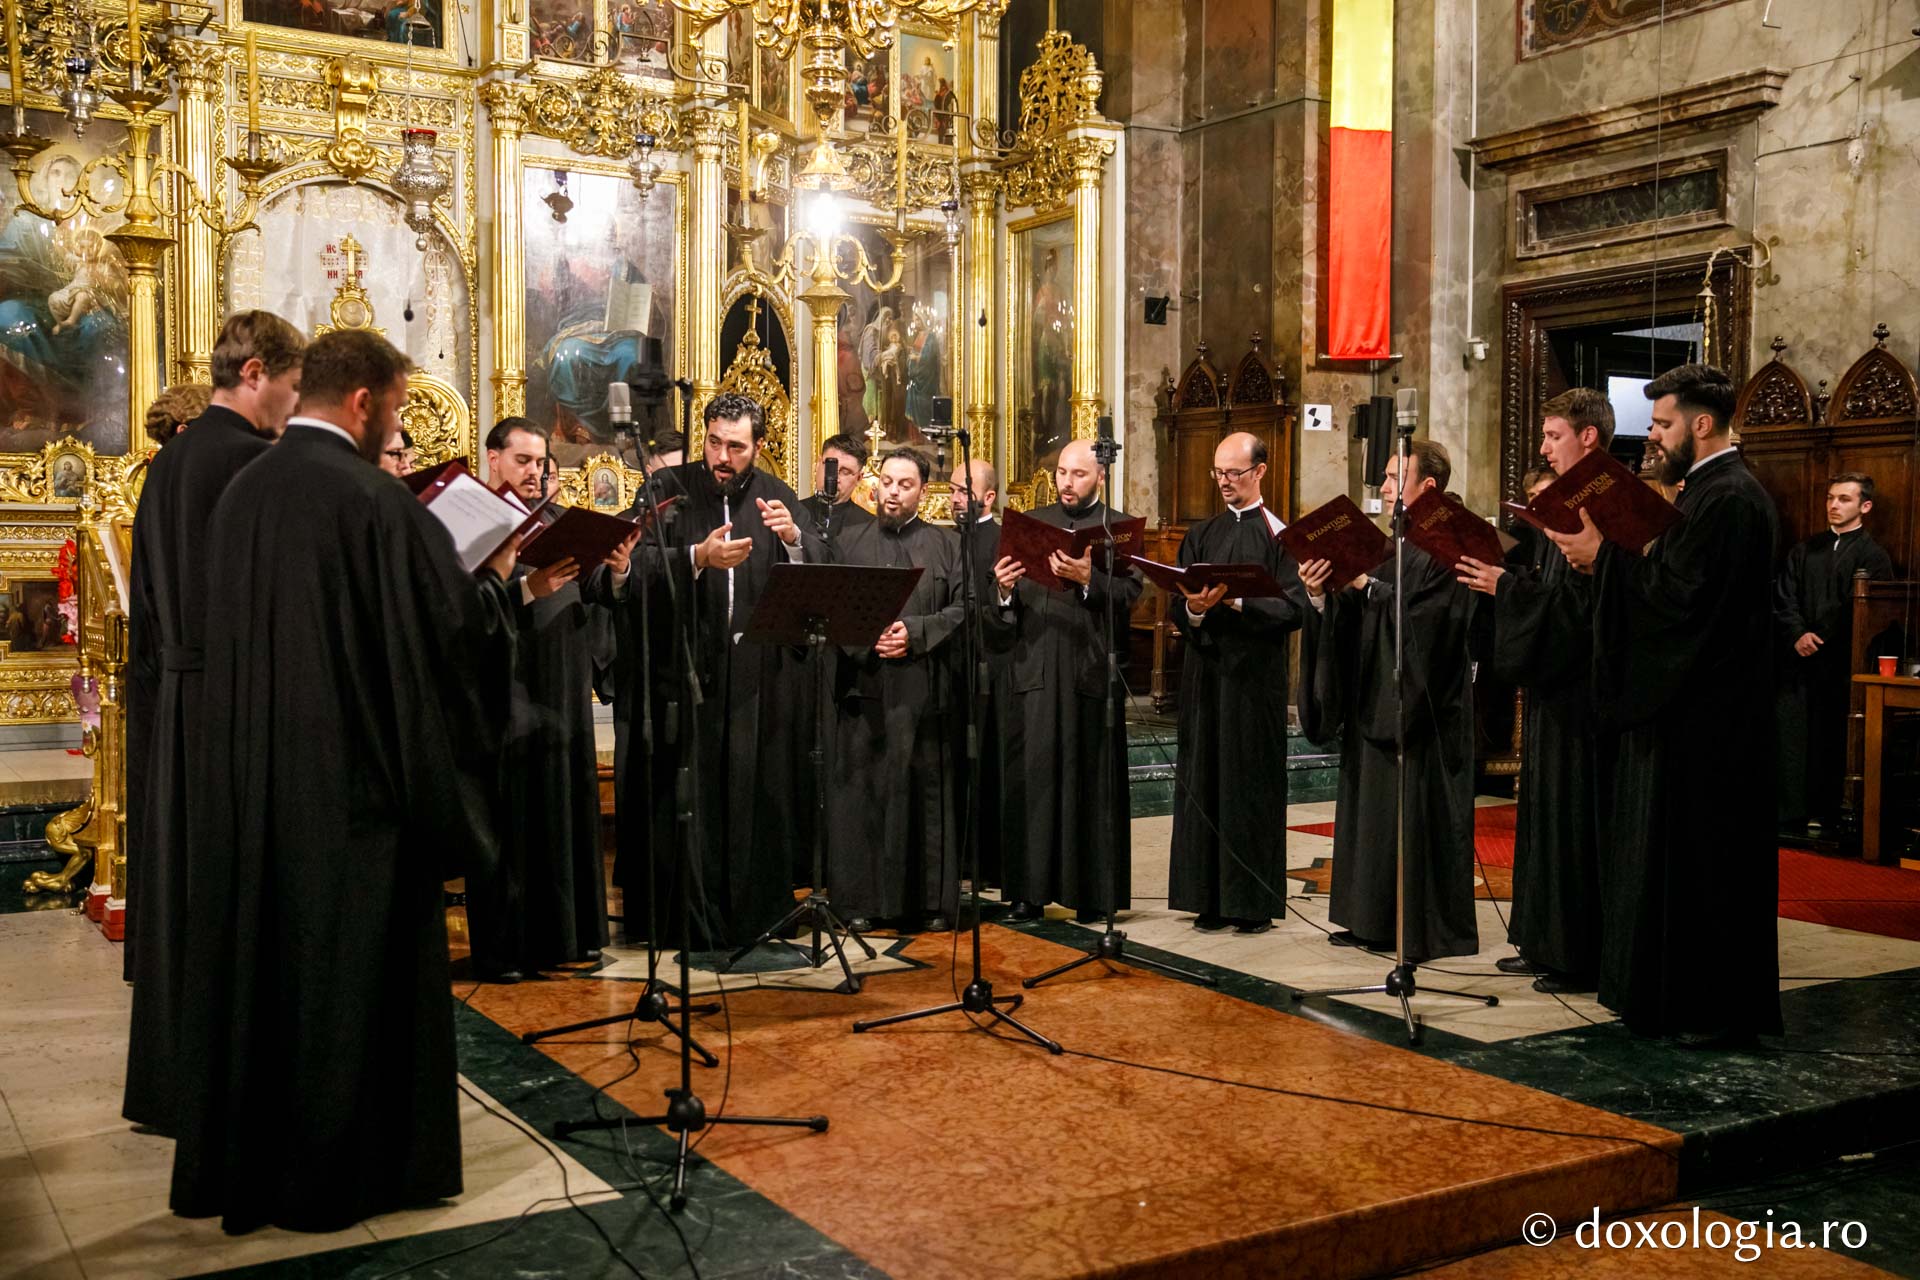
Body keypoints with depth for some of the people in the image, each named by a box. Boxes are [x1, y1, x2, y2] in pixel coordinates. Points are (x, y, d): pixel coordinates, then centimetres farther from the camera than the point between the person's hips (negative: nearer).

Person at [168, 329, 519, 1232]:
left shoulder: (240, 492, 6)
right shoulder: (375, 501, -16)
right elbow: (457, 632, -15)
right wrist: (492, 577, 5)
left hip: (246, 781, 7)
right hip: (352, 778, -7)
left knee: (257, 955, 15)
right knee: (350, 966, 5)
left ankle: (238, 1161, 25)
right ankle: (342, 1167, 14)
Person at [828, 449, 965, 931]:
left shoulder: (947, 545, 10)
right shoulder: (848, 541, 12)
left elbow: (962, 610, 1)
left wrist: (914, 632, -12)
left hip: (922, 688, 0)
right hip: (862, 686, 1)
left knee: (924, 789, 1)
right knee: (860, 791, 0)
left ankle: (930, 901, 9)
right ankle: (860, 900, 7)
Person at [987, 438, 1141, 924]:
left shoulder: (1121, 528, 6)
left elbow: (1130, 593, -9)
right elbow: (1005, 607, 8)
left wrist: (1088, 579, -25)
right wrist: (1003, 590, -14)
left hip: (1092, 670, -2)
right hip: (1034, 666, 2)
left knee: (1091, 779, 2)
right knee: (1029, 778, 2)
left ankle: (1092, 892, 11)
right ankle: (1029, 889, 9)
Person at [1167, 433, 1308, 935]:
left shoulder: (1278, 536, -1)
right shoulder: (1200, 535, 12)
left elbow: (1294, 608, -10)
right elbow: (1176, 607, 6)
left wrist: (1238, 603, -22)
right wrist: (1194, 608, -16)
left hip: (1256, 679, -4)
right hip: (1205, 675, 4)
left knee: (1252, 784, -1)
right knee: (1204, 780, 5)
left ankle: (1255, 902, 7)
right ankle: (1212, 899, 12)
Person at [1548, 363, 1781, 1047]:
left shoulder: (1726, 498, -17)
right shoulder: (1719, 490, 15)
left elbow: (1679, 597, -23)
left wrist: (1604, 557, -15)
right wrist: (1609, 555, 5)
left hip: (1706, 722, -11)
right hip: (1695, 712, 11)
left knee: (1702, 859, -2)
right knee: (1684, 856, 14)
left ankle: (1717, 1009, 7)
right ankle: (1675, 996, 23)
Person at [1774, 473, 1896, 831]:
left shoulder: (1874, 557, 3)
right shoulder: (1804, 551, 15)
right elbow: (1783, 600, 9)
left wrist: (1820, 641, -10)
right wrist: (1797, 635, -8)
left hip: (1839, 667, -3)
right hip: (1798, 662, 3)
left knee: (1831, 743, 0)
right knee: (1789, 739, -2)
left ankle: (1822, 816, 9)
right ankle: (1789, 813, 3)